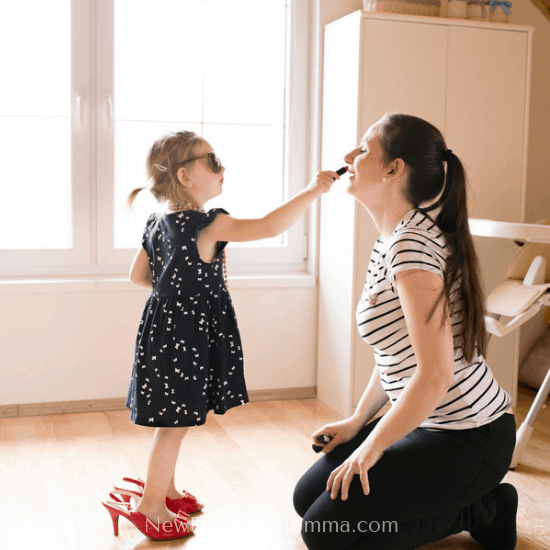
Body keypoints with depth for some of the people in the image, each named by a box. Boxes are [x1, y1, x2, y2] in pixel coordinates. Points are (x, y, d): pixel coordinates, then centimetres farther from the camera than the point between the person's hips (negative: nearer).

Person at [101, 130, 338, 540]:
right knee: (175, 422, 2)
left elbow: (138, 274, 15)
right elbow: (270, 227, -25)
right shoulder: (208, 224, -20)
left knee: (173, 419, 20)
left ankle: (166, 490, 35)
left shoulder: (157, 223, 7)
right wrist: (312, 191, -18)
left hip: (165, 329, 9)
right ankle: (151, 505, 13)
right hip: (183, 336, -9)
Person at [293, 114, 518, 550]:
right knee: (307, 497, 13)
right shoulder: (389, 241, 7)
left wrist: (371, 448, -18)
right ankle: (459, 498, 17)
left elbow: (435, 374, -28)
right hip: (429, 420, 10)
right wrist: (357, 421, 12)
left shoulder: (413, 244, -24)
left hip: (467, 439, -10)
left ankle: (481, 510, 3)